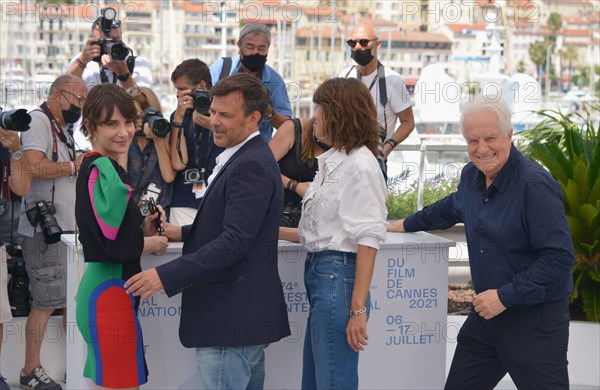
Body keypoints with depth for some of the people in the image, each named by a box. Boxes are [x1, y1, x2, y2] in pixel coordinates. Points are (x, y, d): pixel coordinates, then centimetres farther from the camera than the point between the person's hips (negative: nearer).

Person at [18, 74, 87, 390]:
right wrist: (73, 166, -12)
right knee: (46, 301, -6)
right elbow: (34, 167, -24)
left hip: (66, 227, 10)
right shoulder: (38, 120, -9)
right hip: (44, 228, -10)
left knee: (74, 298, 10)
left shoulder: (62, 129, 20)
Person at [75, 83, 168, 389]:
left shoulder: (103, 166, 13)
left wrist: (144, 229, 3)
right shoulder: (101, 169, -16)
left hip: (100, 290, 10)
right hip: (110, 292, -10)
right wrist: (152, 244, -6)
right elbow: (116, 245, -24)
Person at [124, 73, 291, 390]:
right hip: (245, 316, 11)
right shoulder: (247, 158, 15)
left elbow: (234, 242, -25)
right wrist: (184, 233, 12)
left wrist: (165, 277, -26)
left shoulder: (251, 165, -18)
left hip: (232, 317, -11)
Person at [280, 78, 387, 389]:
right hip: (317, 271, 10)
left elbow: (367, 239, -17)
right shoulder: (332, 161, 15)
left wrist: (358, 309, -21)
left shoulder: (359, 165, -13)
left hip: (337, 279, -10)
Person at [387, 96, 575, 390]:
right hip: (487, 312, 8)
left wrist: (505, 296, -21)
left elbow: (559, 258, -22)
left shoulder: (535, 184, -20)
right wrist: (407, 225, 38)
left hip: (535, 320, -7)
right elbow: (452, 208, 29)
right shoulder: (471, 176, 4)